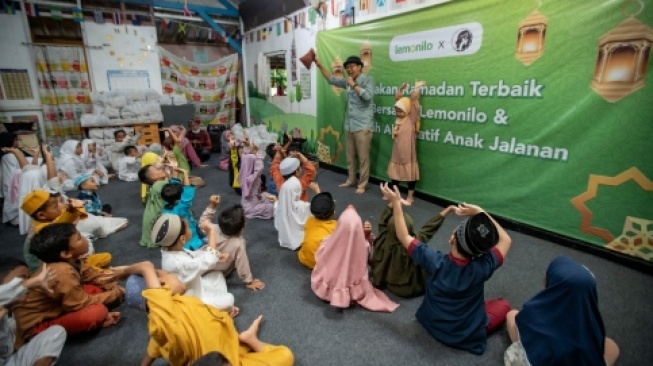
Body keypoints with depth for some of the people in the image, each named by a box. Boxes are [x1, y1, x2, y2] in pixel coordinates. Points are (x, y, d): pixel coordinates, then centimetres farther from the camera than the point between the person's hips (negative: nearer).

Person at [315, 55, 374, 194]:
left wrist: (354, 85, -11)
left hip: (363, 126, -7)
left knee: (363, 157, -2)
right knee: (350, 156, 13)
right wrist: (319, 65, 13)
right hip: (349, 125, 7)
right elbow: (331, 79, 20)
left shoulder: (368, 79, -4)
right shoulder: (348, 81, 13)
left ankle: (362, 184, 7)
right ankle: (351, 180, 26)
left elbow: (368, 96, -20)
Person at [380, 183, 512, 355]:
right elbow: (505, 240, -12)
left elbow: (404, 237, -17)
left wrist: (396, 202, -13)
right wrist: (480, 213, -20)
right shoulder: (482, 268, -30)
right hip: (469, 336, -2)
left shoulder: (435, 262, -30)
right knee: (503, 305, 20)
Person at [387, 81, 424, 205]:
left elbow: (413, 100, -14)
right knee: (395, 172, 16)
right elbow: (398, 99, 13)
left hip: (408, 153, -6)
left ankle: (410, 197, 14)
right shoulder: (399, 119, 6)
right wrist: (401, 88, 7)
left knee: (410, 173, 4)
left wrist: (417, 87, -7)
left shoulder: (411, 119, -9)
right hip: (397, 152, 6)